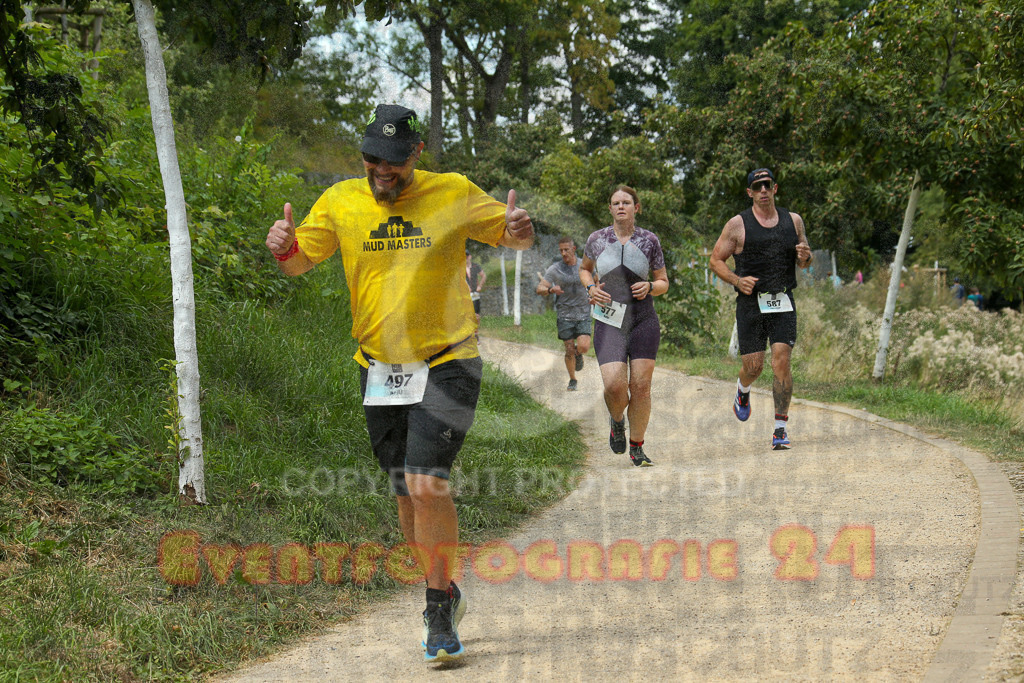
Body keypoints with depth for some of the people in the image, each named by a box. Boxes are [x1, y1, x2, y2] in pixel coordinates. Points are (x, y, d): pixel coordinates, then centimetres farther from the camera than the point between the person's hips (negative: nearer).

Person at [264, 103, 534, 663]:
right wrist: (284, 246, -16)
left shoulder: (454, 195, -4)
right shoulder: (340, 202, 1)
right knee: (406, 493, 10)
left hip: (447, 363, -3)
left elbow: (509, 237, 9)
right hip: (380, 368, 3)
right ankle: (444, 593, 31)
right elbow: (300, 263, 8)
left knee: (427, 483, -17)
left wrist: (520, 232, -16)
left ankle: (439, 606, -1)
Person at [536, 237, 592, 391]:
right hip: (564, 314, -1)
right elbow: (540, 289, -8)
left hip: (584, 313, 1)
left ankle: (578, 353, 23)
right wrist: (551, 290, -29)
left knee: (584, 347, -14)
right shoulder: (554, 269, -4)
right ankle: (572, 380, 19)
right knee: (569, 350, 0)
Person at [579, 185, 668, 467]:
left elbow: (663, 283, 9)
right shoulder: (597, 239, 2)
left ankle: (637, 448, 14)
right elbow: (585, 268, 21)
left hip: (643, 320, 1)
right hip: (609, 323, -1)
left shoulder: (649, 240, 1)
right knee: (614, 385, -15)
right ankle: (616, 420, 20)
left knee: (641, 386, -3)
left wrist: (649, 287, -13)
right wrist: (591, 288, 0)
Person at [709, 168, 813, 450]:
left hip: (783, 303, 1)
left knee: (781, 361, -11)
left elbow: (804, 262, 19)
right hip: (751, 302, -1)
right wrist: (736, 280, -13)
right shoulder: (738, 225, 0)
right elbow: (716, 259, 4)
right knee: (754, 366, -1)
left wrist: (805, 255, -5)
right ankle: (743, 390, 38)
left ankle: (781, 427, -5)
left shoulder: (793, 220, 10)